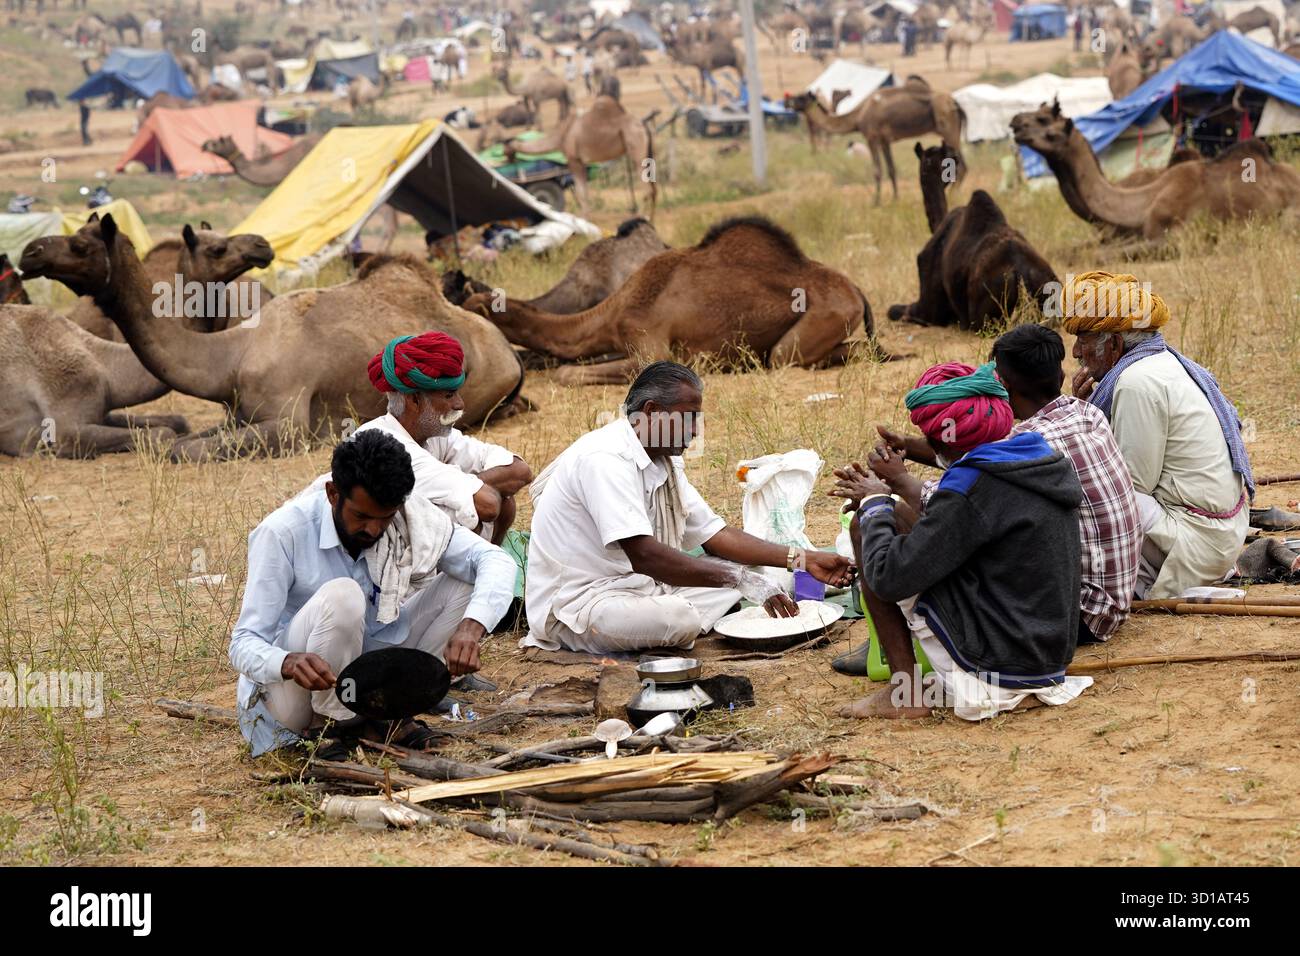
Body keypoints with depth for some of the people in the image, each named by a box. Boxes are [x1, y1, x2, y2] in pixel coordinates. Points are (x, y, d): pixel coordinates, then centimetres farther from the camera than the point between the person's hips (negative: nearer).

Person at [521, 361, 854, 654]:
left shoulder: (664, 464, 11)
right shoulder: (606, 459, -21)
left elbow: (714, 535, 12)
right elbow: (643, 555, -29)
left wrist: (804, 560, 4)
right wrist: (740, 579, -26)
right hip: (573, 606, -10)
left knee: (737, 574, 3)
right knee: (680, 618, -34)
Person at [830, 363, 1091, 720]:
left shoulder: (972, 486, -20)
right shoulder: (1047, 462, 6)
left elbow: (888, 578, -20)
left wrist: (875, 503, -3)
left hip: (997, 662, -9)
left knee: (864, 527, -1)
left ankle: (906, 691, 1)